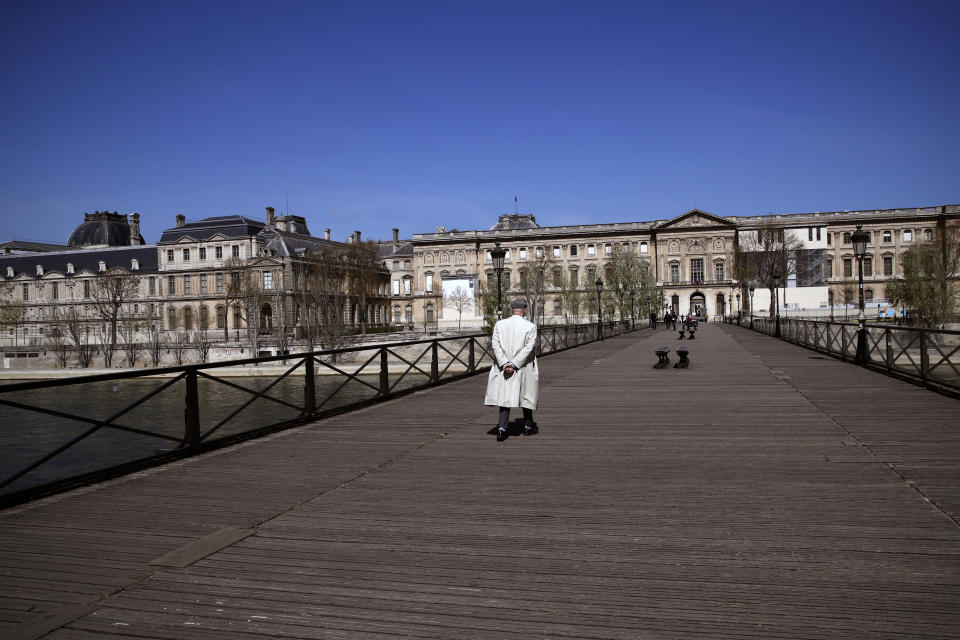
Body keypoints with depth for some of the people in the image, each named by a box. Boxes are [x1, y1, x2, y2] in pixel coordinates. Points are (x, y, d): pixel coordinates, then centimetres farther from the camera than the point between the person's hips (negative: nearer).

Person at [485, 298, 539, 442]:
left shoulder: (499, 324, 1)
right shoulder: (530, 326, -5)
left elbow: (495, 345, -7)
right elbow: (528, 348, -14)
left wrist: (505, 364, -12)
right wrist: (514, 364, -16)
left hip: (503, 369, 1)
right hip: (524, 369, -1)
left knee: (506, 396, 5)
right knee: (526, 395, 16)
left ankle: (502, 428, -9)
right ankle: (528, 426, 29)